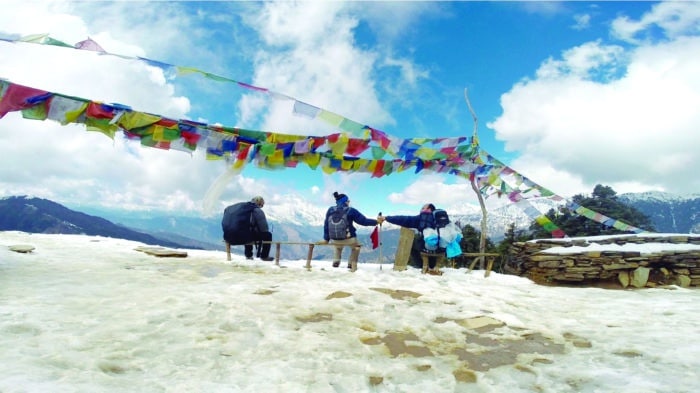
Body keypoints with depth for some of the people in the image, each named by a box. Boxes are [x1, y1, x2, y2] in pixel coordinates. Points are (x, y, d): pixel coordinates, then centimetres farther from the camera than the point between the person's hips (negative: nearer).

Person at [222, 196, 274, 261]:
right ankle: (264, 256, 26)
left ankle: (248, 255, 44)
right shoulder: (257, 210, 0)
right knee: (267, 235, 14)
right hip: (242, 237, -7)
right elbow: (264, 228, 0)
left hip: (229, 237, 7)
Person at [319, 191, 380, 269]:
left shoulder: (330, 210, 1)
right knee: (356, 246, 32)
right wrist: (376, 221, 7)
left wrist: (326, 239, 16)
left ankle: (336, 261, 24)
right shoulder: (351, 211, -8)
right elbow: (364, 221, -5)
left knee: (338, 247, 40)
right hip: (349, 239, -3)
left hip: (334, 240, 3)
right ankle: (351, 264, 25)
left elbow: (326, 225, 6)